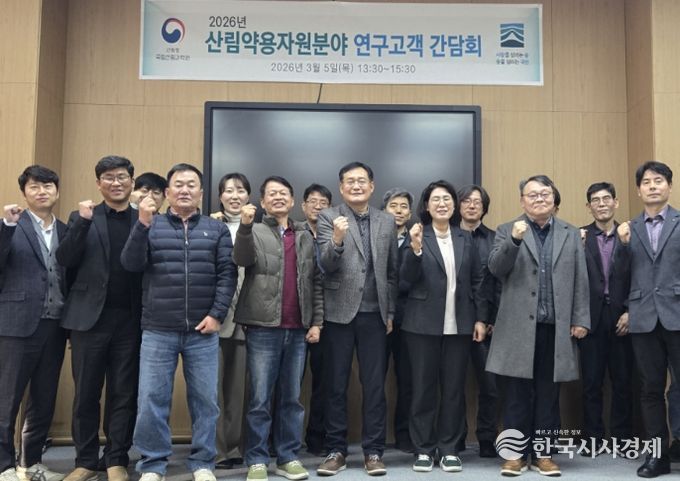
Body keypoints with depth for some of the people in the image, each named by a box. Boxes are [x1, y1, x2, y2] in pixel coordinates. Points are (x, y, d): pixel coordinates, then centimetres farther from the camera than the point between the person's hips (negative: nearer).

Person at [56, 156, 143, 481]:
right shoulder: (82, 217, 8)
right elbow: (65, 260, -7)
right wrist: (83, 221, -15)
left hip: (130, 319, 0)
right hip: (90, 316, 0)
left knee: (124, 394, 7)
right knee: (86, 393, 7)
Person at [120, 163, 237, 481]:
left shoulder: (217, 229, 9)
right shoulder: (151, 226, 9)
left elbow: (227, 274, 3)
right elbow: (131, 264, -3)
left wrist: (217, 314, -8)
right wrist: (142, 223, -15)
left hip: (203, 331, 0)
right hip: (158, 331, 0)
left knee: (205, 399, 4)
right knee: (151, 400, 0)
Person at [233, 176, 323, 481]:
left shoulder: (306, 237, 14)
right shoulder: (254, 232, 5)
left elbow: (316, 281, 12)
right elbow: (242, 259, -16)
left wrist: (317, 322, 5)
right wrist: (245, 225, -31)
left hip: (298, 330, 3)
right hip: (263, 328, -3)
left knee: (292, 398, 10)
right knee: (260, 399, 1)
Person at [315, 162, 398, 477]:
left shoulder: (387, 222, 9)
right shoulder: (328, 218, 0)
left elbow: (392, 271, 11)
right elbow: (326, 266, -11)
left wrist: (391, 313, 8)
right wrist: (337, 240, -30)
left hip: (374, 314, 2)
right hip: (339, 313, -2)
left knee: (374, 385, 5)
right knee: (335, 385, 6)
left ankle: (373, 452, 15)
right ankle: (336, 451, 16)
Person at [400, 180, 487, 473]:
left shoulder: (466, 238, 8)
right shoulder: (418, 236, -1)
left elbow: (478, 280, 10)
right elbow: (406, 278, -9)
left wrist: (480, 318, 4)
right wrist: (415, 249, -26)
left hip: (459, 325, 3)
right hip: (424, 324, -2)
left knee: (454, 388, 7)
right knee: (424, 387, 5)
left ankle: (449, 449, 18)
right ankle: (424, 449, 15)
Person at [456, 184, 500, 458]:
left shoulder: (494, 239, 6)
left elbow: (499, 282, 2)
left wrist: (495, 320, -5)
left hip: (485, 320, 0)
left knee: (489, 384, 0)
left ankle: (487, 440, 12)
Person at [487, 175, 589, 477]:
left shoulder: (571, 234, 12)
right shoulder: (507, 231, 5)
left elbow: (580, 281, 9)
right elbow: (495, 269, -9)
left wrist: (581, 320, 3)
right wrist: (514, 240, -23)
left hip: (556, 327, 2)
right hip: (519, 326, -2)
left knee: (548, 394, 8)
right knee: (517, 394, 2)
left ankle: (542, 453, 18)